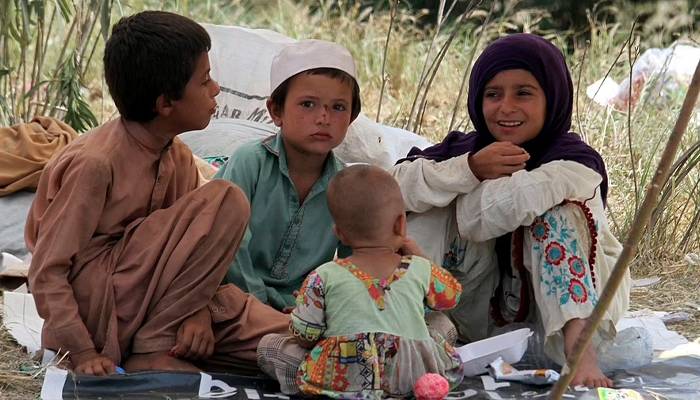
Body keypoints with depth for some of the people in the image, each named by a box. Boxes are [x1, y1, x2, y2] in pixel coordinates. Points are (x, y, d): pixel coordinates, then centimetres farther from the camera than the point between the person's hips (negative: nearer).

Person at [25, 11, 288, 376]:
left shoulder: (178, 158, 5)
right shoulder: (95, 163, -20)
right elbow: (47, 271, -18)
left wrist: (198, 309, -14)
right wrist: (82, 352, -24)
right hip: (95, 300, -7)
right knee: (226, 201, -20)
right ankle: (151, 350, -17)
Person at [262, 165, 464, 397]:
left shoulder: (324, 278, -3)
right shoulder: (421, 270, 3)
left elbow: (304, 336, 1)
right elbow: (451, 295, 23)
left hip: (343, 379, -2)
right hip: (413, 377, 3)